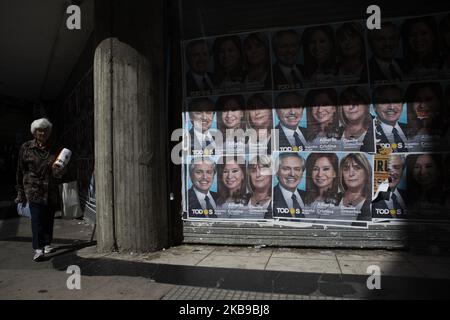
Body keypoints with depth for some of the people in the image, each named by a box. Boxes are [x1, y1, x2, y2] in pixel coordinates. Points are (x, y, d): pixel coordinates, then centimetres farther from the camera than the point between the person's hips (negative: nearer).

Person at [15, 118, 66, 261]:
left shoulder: (56, 150, 5)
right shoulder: (26, 148, 1)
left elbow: (59, 174, 9)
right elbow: (20, 170, 6)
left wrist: (59, 171, -16)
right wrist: (21, 191, 5)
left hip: (51, 191, 3)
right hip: (34, 189, -3)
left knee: (49, 218, 11)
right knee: (37, 218, -10)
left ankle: (47, 244, 26)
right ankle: (38, 249, -8)